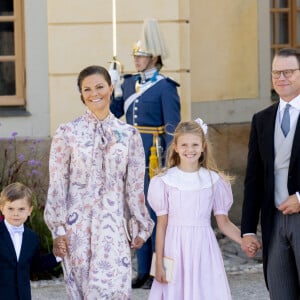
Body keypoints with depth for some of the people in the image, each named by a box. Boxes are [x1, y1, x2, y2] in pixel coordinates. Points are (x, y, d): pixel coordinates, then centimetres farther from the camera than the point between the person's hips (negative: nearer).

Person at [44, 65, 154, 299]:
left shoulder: (128, 134, 4)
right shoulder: (67, 133, 0)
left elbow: (135, 186, 8)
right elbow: (57, 184, 1)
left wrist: (142, 226, 9)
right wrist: (58, 227, -3)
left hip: (113, 225, 0)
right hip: (78, 224, 0)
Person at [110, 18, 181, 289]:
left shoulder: (165, 87, -8)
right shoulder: (129, 83, 11)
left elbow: (172, 127, -11)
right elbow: (112, 112, 13)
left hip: (154, 156, -7)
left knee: (156, 212, -1)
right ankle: (143, 270, 18)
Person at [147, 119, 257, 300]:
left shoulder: (213, 180, 4)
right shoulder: (166, 181, 0)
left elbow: (224, 222, 4)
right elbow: (162, 224, 3)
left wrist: (244, 240, -13)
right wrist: (159, 263, 1)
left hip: (204, 250, 1)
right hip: (176, 249, -1)